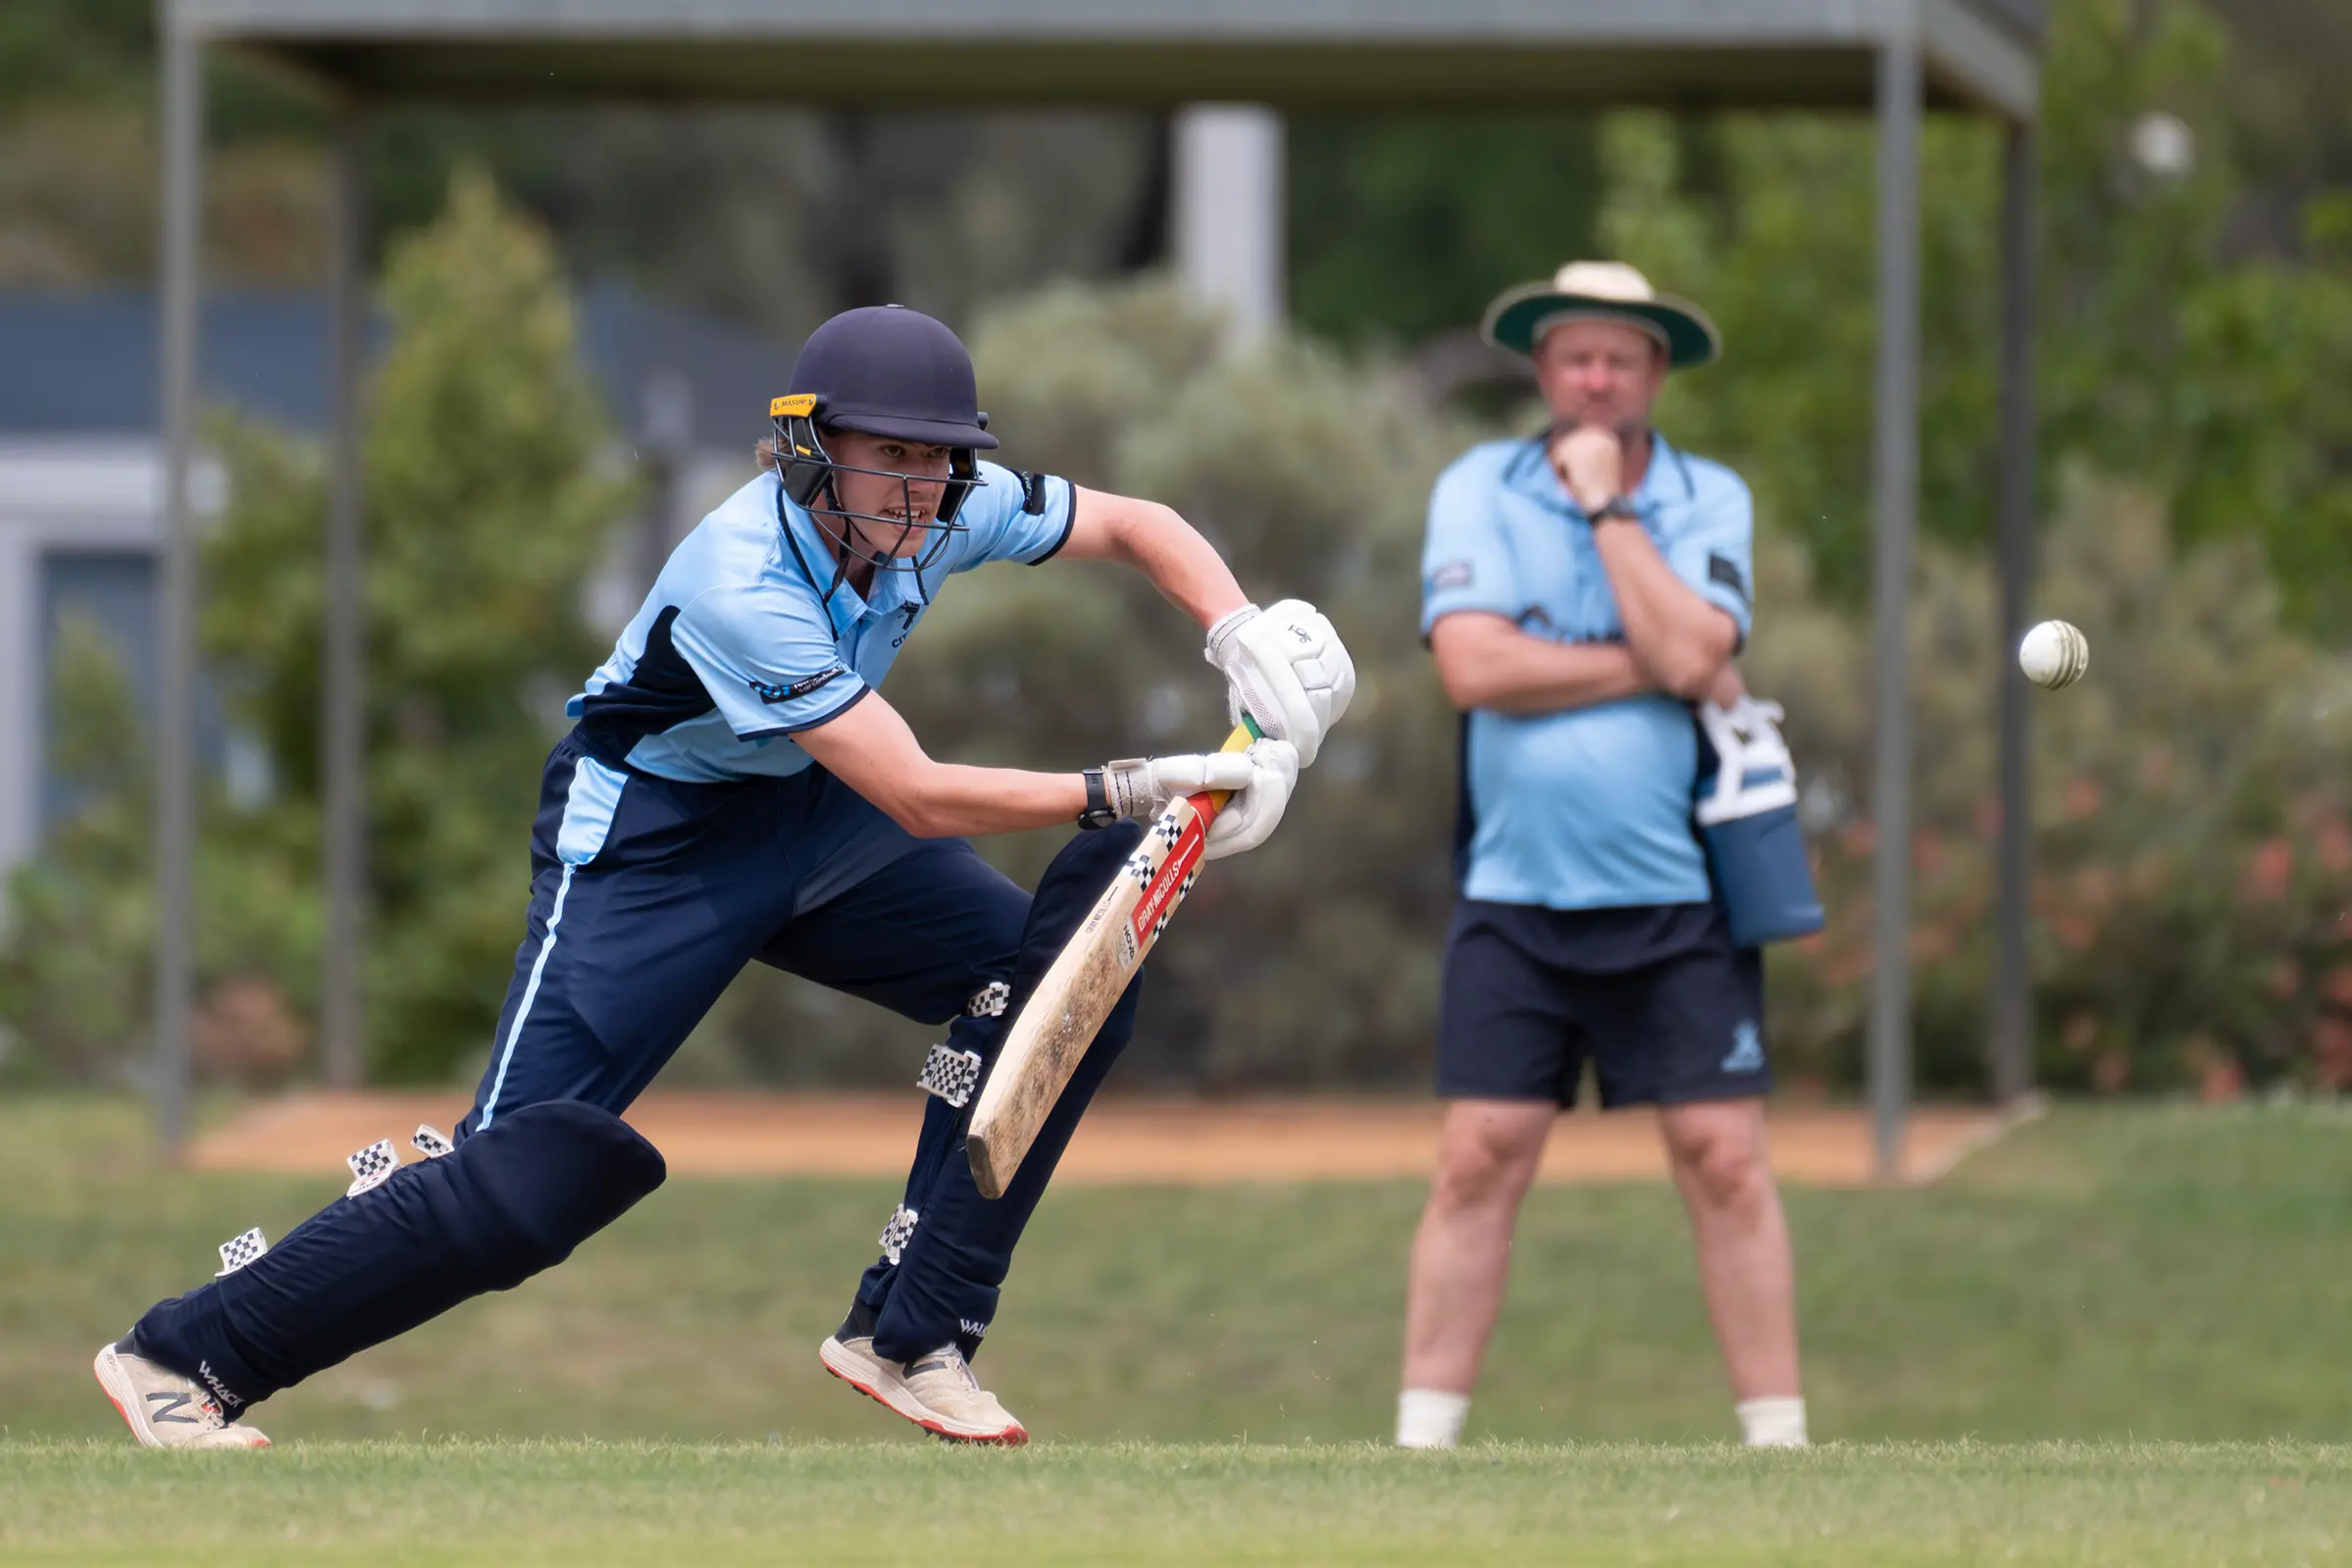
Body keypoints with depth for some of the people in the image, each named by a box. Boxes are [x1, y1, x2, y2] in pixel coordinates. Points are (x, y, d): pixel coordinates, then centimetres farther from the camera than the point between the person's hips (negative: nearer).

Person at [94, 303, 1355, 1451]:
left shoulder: (946, 510, -14)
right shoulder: (742, 584, -34)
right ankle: (183, 1356, -3)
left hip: (804, 815, 7)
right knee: (530, 1177, -17)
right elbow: (921, 802, -36)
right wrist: (1132, 792, -37)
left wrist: (1244, 643, -15)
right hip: (648, 832, -7)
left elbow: (1140, 528, 2)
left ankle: (908, 1338, -2)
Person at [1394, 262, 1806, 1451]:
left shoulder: (1710, 502, 5)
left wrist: (1607, 503, -9)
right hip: (1516, 898, 0)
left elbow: (1691, 654, -13)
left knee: (1725, 1161, -3)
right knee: (1479, 1162, -3)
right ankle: (1422, 1441, 1)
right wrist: (1653, 668, -10)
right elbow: (1474, 667, -12)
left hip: (1679, 904, 0)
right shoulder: (1479, 491, 3)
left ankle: (1780, 1440, 1)